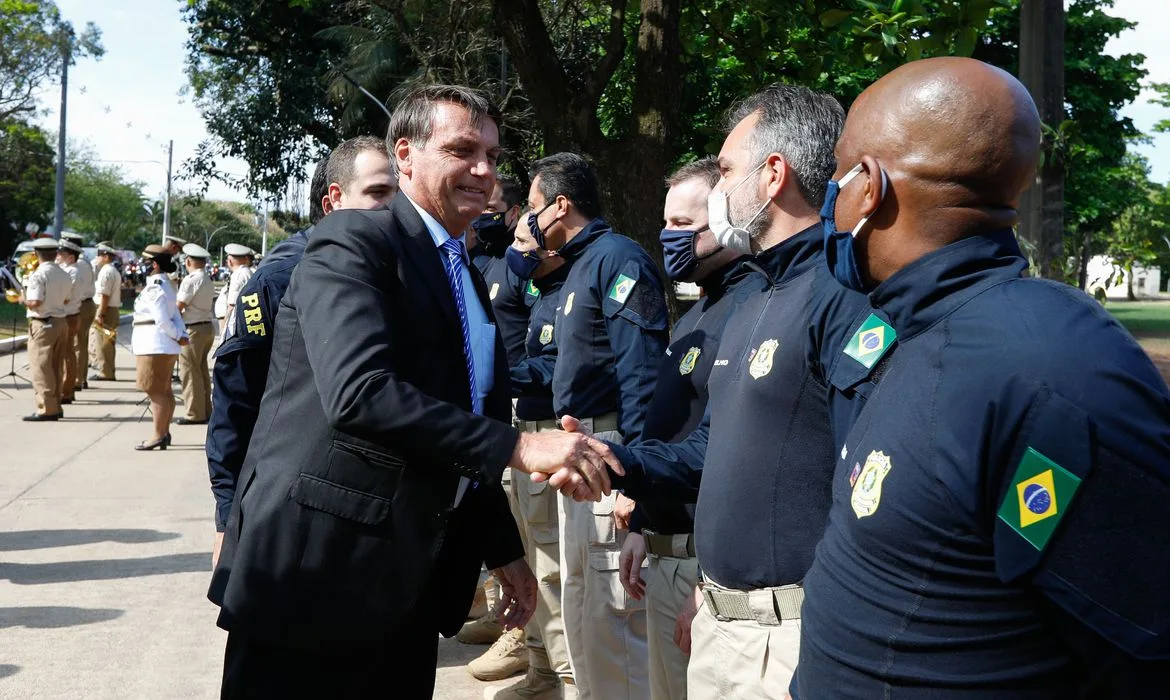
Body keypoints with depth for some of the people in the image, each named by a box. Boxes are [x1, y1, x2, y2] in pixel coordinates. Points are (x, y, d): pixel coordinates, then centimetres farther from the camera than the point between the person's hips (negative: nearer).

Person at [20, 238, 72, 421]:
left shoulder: (38, 275, -14)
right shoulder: (64, 275, 8)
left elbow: (35, 303, -20)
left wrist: (23, 299, -1)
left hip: (43, 324, -7)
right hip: (60, 322, 7)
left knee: (41, 367, -3)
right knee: (55, 368, 13)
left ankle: (47, 409, -6)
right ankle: (55, 406, 17)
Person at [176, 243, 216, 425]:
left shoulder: (190, 280, -13)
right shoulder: (208, 281, 14)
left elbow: (179, 307, -14)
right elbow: (208, 304, 9)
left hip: (193, 330, -9)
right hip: (207, 326, 9)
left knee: (190, 372, -3)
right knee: (202, 371, 15)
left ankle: (195, 414, -1)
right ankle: (205, 410, 19)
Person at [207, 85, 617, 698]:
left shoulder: (466, 277, 17)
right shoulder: (353, 241, -10)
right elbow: (359, 392, -26)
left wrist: (502, 548, 18)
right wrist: (517, 446, -27)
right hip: (314, 575, -8)